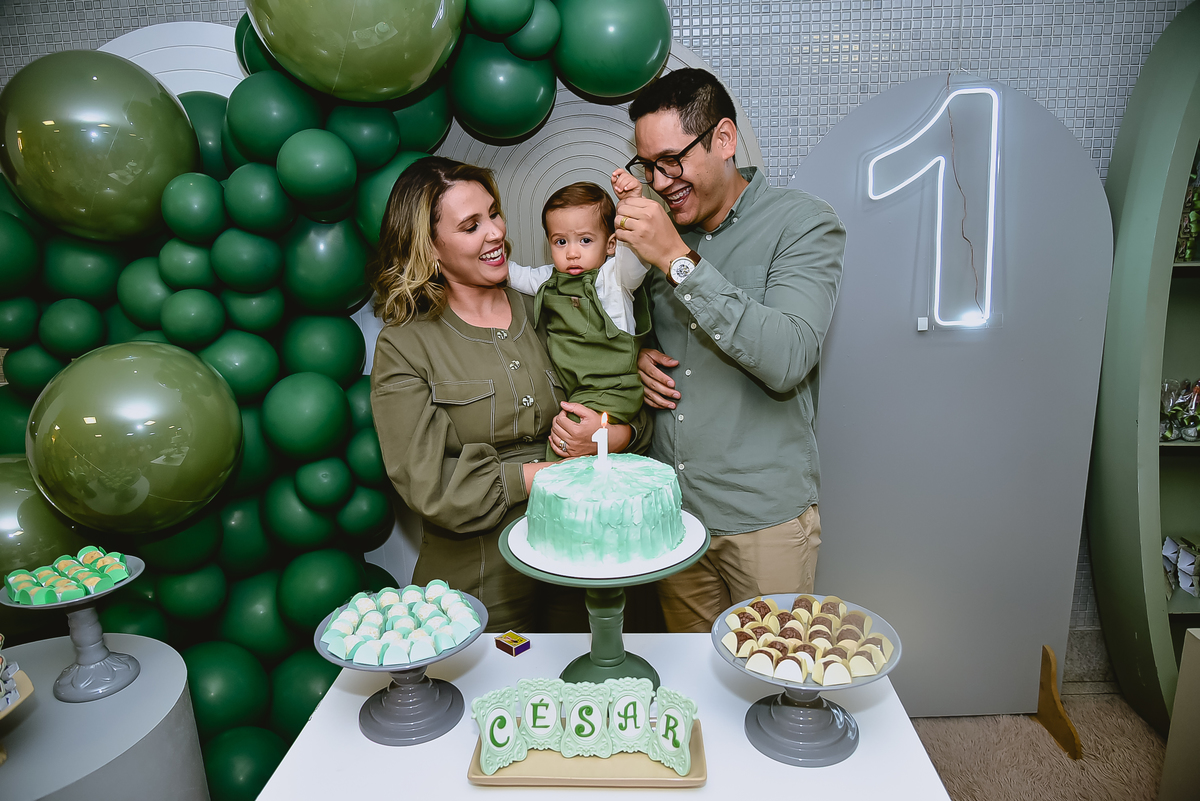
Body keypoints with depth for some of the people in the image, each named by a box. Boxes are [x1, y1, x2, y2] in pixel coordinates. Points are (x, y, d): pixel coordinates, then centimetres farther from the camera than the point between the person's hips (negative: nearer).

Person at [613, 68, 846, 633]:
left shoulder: (804, 223, -9)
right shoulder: (659, 227, 7)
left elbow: (786, 360, -24)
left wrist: (678, 260, -24)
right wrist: (639, 357, -3)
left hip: (764, 519, -4)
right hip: (669, 507, 5)